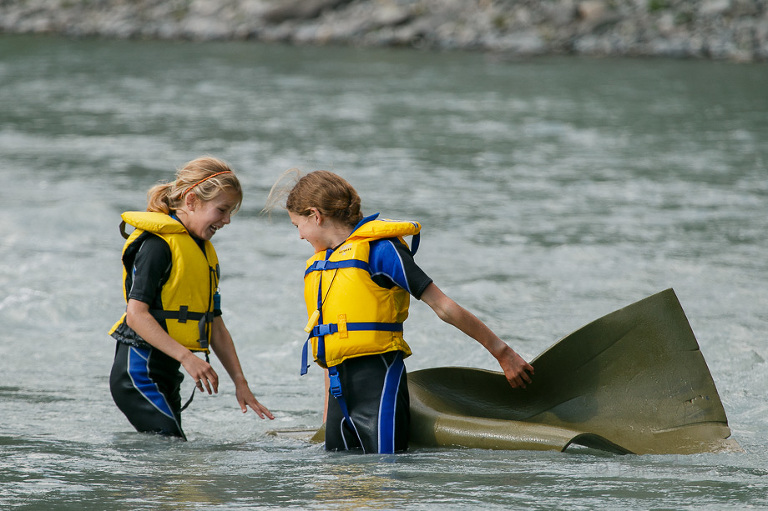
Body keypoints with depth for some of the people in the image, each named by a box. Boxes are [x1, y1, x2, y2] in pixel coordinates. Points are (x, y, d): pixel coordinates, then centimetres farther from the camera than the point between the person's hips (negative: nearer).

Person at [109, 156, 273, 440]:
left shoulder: (205, 251, 17)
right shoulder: (157, 244, -12)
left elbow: (216, 326, 19)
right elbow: (136, 314, -20)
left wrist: (240, 383, 11)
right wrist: (187, 357, -26)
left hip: (166, 373, 9)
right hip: (139, 371, -9)